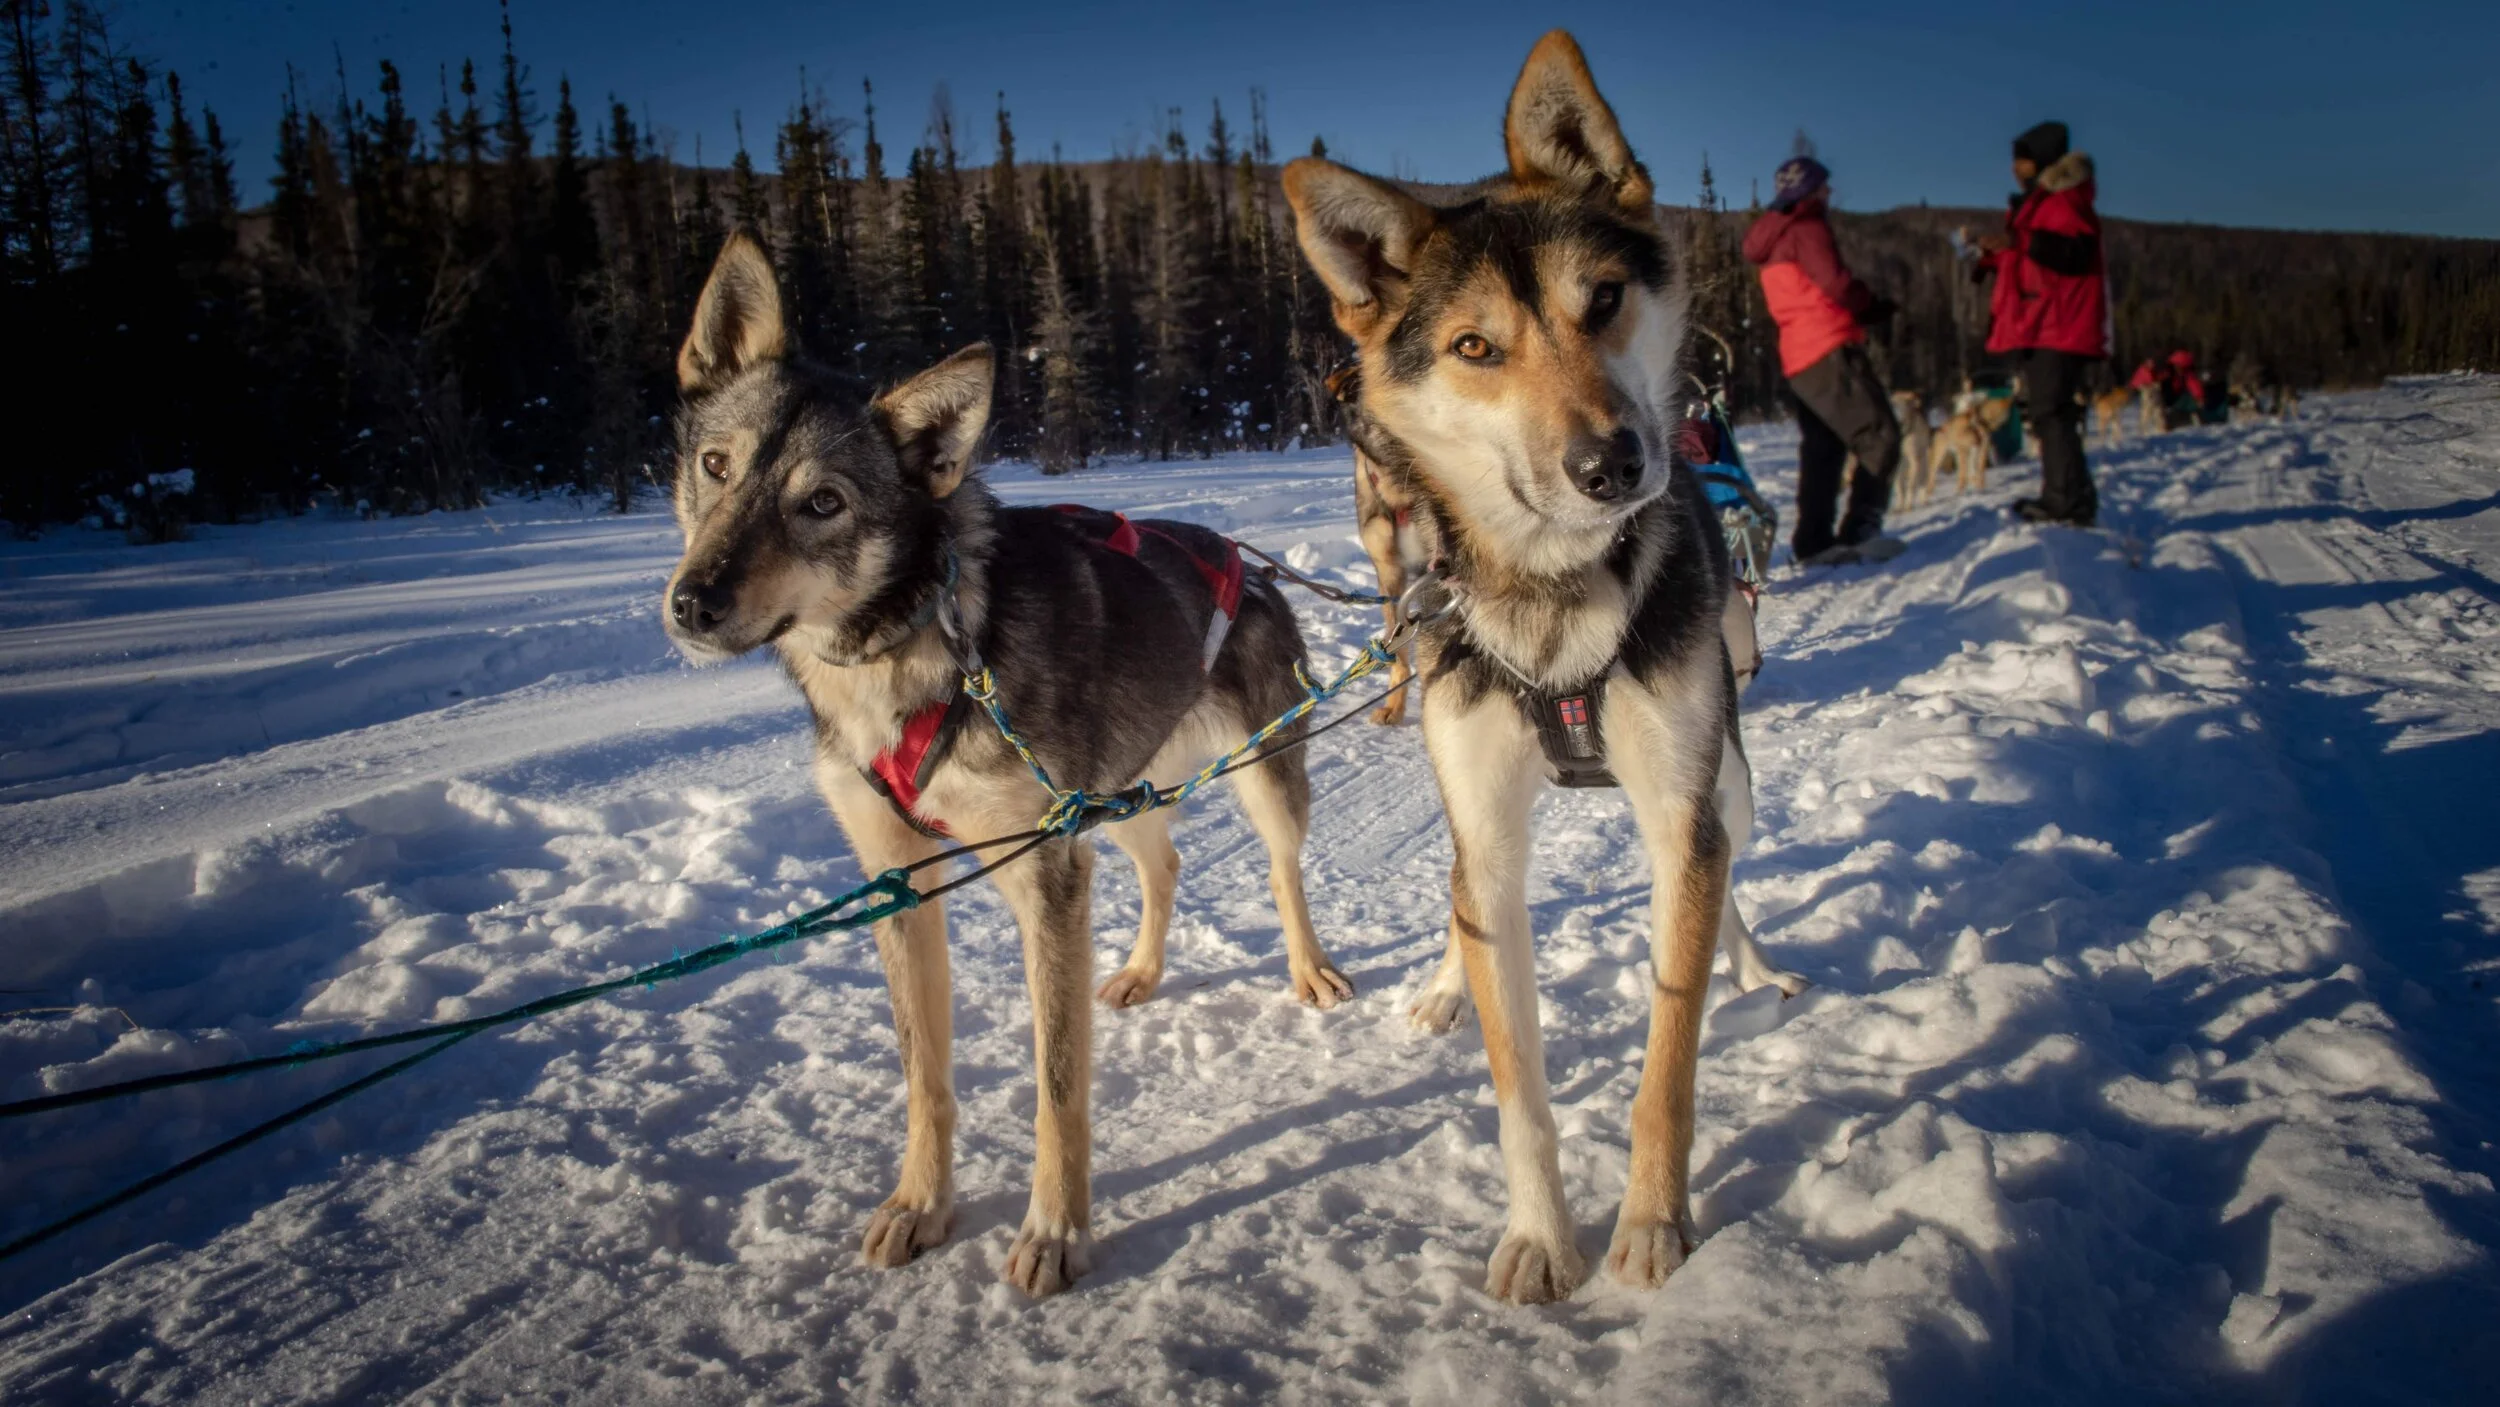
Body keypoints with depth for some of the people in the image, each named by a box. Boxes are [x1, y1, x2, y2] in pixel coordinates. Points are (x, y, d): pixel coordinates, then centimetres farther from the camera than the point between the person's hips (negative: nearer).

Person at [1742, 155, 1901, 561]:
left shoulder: (1773, 239, 22)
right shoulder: (1806, 228, -7)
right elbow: (1836, 283, -17)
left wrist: (1865, 308, 12)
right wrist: (1876, 306, 1)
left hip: (1797, 359, 9)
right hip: (1829, 349, -9)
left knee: (1822, 449, 11)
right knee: (1880, 435, -9)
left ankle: (1812, 540, 9)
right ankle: (1860, 530, -16)